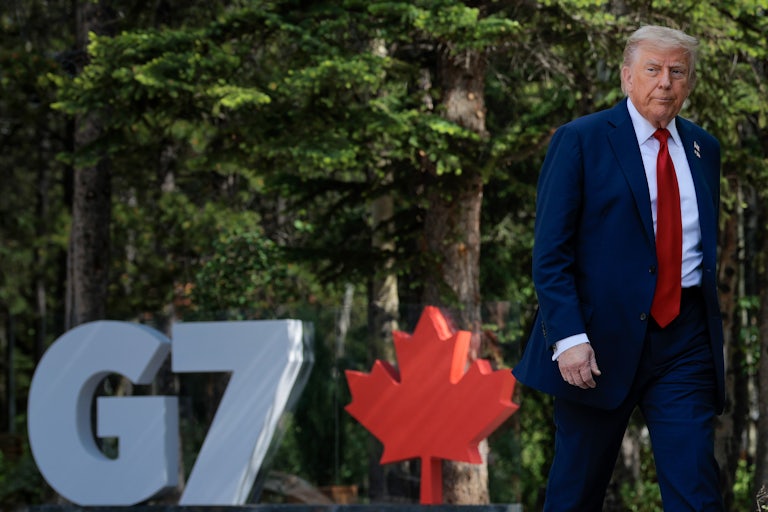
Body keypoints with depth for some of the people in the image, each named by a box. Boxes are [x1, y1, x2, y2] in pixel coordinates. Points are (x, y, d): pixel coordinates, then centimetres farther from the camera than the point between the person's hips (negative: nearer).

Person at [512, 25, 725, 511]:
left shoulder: (704, 148, 13)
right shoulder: (581, 141, -3)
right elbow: (550, 252, -7)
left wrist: (716, 334, 14)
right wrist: (568, 337, -18)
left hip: (685, 342, 3)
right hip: (601, 341, -3)